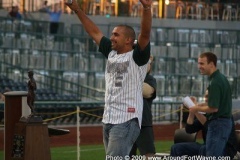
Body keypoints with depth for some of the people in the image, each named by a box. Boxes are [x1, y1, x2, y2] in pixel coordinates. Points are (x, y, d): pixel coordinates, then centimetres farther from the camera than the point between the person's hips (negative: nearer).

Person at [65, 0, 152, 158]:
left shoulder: (137, 57, -5)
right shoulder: (111, 53, 14)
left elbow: (145, 33, -20)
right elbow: (94, 32, 21)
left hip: (127, 120, -8)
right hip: (108, 120, 8)